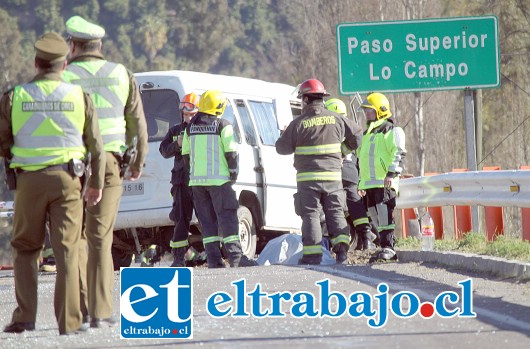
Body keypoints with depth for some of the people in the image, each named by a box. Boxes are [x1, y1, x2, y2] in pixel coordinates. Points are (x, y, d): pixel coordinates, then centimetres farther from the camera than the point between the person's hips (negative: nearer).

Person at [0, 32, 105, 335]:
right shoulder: (79, 96, 2)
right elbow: (96, 144, 5)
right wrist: (97, 183, 14)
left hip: (29, 179, 0)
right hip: (67, 179, 0)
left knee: (26, 249, 12)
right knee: (67, 250, 2)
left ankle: (25, 317, 6)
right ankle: (70, 320, -3)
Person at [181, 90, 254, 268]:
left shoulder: (191, 127, 10)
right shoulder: (223, 125, -7)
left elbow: (186, 154, 14)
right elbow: (231, 152, -11)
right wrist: (233, 173, 0)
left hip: (197, 180, 5)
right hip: (218, 178, -5)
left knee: (207, 220, 7)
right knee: (227, 219, -4)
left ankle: (213, 260, 2)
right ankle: (235, 257, -11)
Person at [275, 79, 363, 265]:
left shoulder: (298, 123, -7)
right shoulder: (337, 119, 4)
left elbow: (282, 148, -1)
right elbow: (357, 136, 15)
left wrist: (284, 135, 20)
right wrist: (342, 151, 27)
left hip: (308, 178, -3)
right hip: (333, 175, 3)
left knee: (310, 215, 1)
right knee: (335, 213, 11)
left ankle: (312, 254, -3)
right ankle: (341, 248, -1)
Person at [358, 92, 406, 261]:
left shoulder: (392, 130, -2)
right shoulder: (367, 134, 25)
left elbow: (398, 153, -11)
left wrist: (392, 173, -22)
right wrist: (361, 182, 27)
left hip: (385, 182, -9)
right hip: (369, 182, 9)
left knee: (384, 211, -16)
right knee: (374, 214, 5)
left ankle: (388, 246, -19)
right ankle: (386, 247, 9)